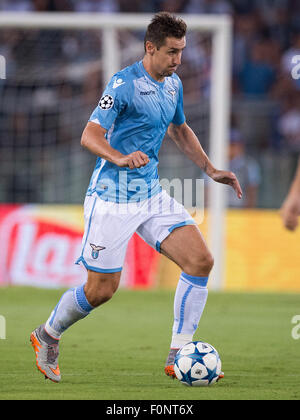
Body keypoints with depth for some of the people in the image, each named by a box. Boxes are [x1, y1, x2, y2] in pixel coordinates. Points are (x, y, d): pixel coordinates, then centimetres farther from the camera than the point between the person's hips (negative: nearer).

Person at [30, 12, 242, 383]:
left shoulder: (173, 84, 8)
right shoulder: (124, 84, -15)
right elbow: (90, 136, -19)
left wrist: (211, 170, 20)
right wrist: (120, 158, -38)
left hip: (152, 195, 7)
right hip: (112, 197, -7)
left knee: (200, 260, -9)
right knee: (101, 289, -2)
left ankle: (179, 357, -3)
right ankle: (47, 335, 27)